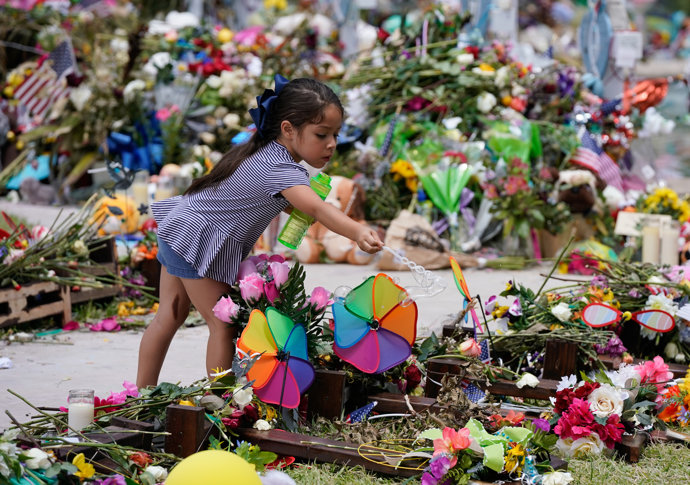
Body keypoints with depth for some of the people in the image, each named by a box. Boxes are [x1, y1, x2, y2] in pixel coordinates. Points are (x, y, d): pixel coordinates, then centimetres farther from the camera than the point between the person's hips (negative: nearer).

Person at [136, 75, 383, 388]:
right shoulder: (278, 169, -30)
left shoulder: (267, 151, 1)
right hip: (196, 242, -10)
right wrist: (358, 233, -61)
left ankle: (142, 395, 27)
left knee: (169, 318, 17)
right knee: (223, 325, -6)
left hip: (181, 232, 10)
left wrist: (292, 206, -1)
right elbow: (317, 209, -46)